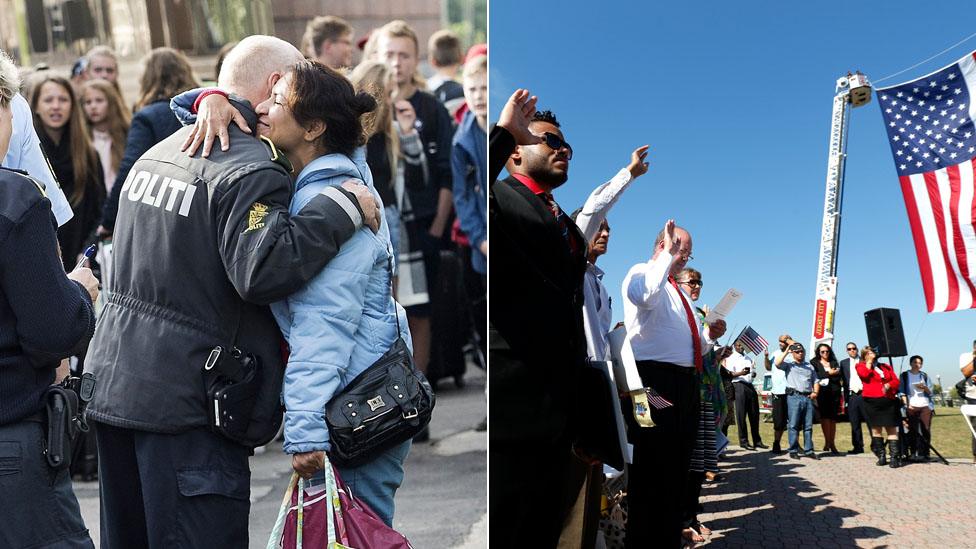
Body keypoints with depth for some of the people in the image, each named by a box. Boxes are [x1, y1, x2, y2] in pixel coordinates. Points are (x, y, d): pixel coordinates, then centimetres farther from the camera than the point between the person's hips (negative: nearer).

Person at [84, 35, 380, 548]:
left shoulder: (157, 152, 15)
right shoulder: (251, 169, -14)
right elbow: (262, 269, -27)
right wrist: (341, 208, -21)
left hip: (112, 384, 9)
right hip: (184, 402, -9)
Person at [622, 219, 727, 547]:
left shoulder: (678, 295, 28)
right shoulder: (641, 273, 0)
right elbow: (647, 293, -28)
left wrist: (709, 336, 12)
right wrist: (667, 254, -21)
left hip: (686, 384, 10)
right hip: (655, 379, -9)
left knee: (676, 471, 13)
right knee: (653, 469, -9)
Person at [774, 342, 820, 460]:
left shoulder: (810, 366, 23)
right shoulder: (789, 365, 10)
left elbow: (815, 381, 21)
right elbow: (777, 363, -8)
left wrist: (815, 392, 3)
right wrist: (787, 351, -4)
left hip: (808, 397, 4)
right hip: (794, 397, -4)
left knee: (808, 426, 4)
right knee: (794, 425, -6)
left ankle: (809, 450, 7)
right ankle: (793, 451, -3)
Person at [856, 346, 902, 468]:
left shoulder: (886, 367, 21)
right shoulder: (861, 366, 12)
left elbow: (895, 381, 12)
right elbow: (864, 374, -10)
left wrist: (888, 385, -8)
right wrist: (869, 361, 1)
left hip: (889, 401, 2)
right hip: (872, 401, -2)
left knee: (892, 429, -5)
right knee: (876, 428, 0)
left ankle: (895, 457, -10)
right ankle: (881, 457, 7)